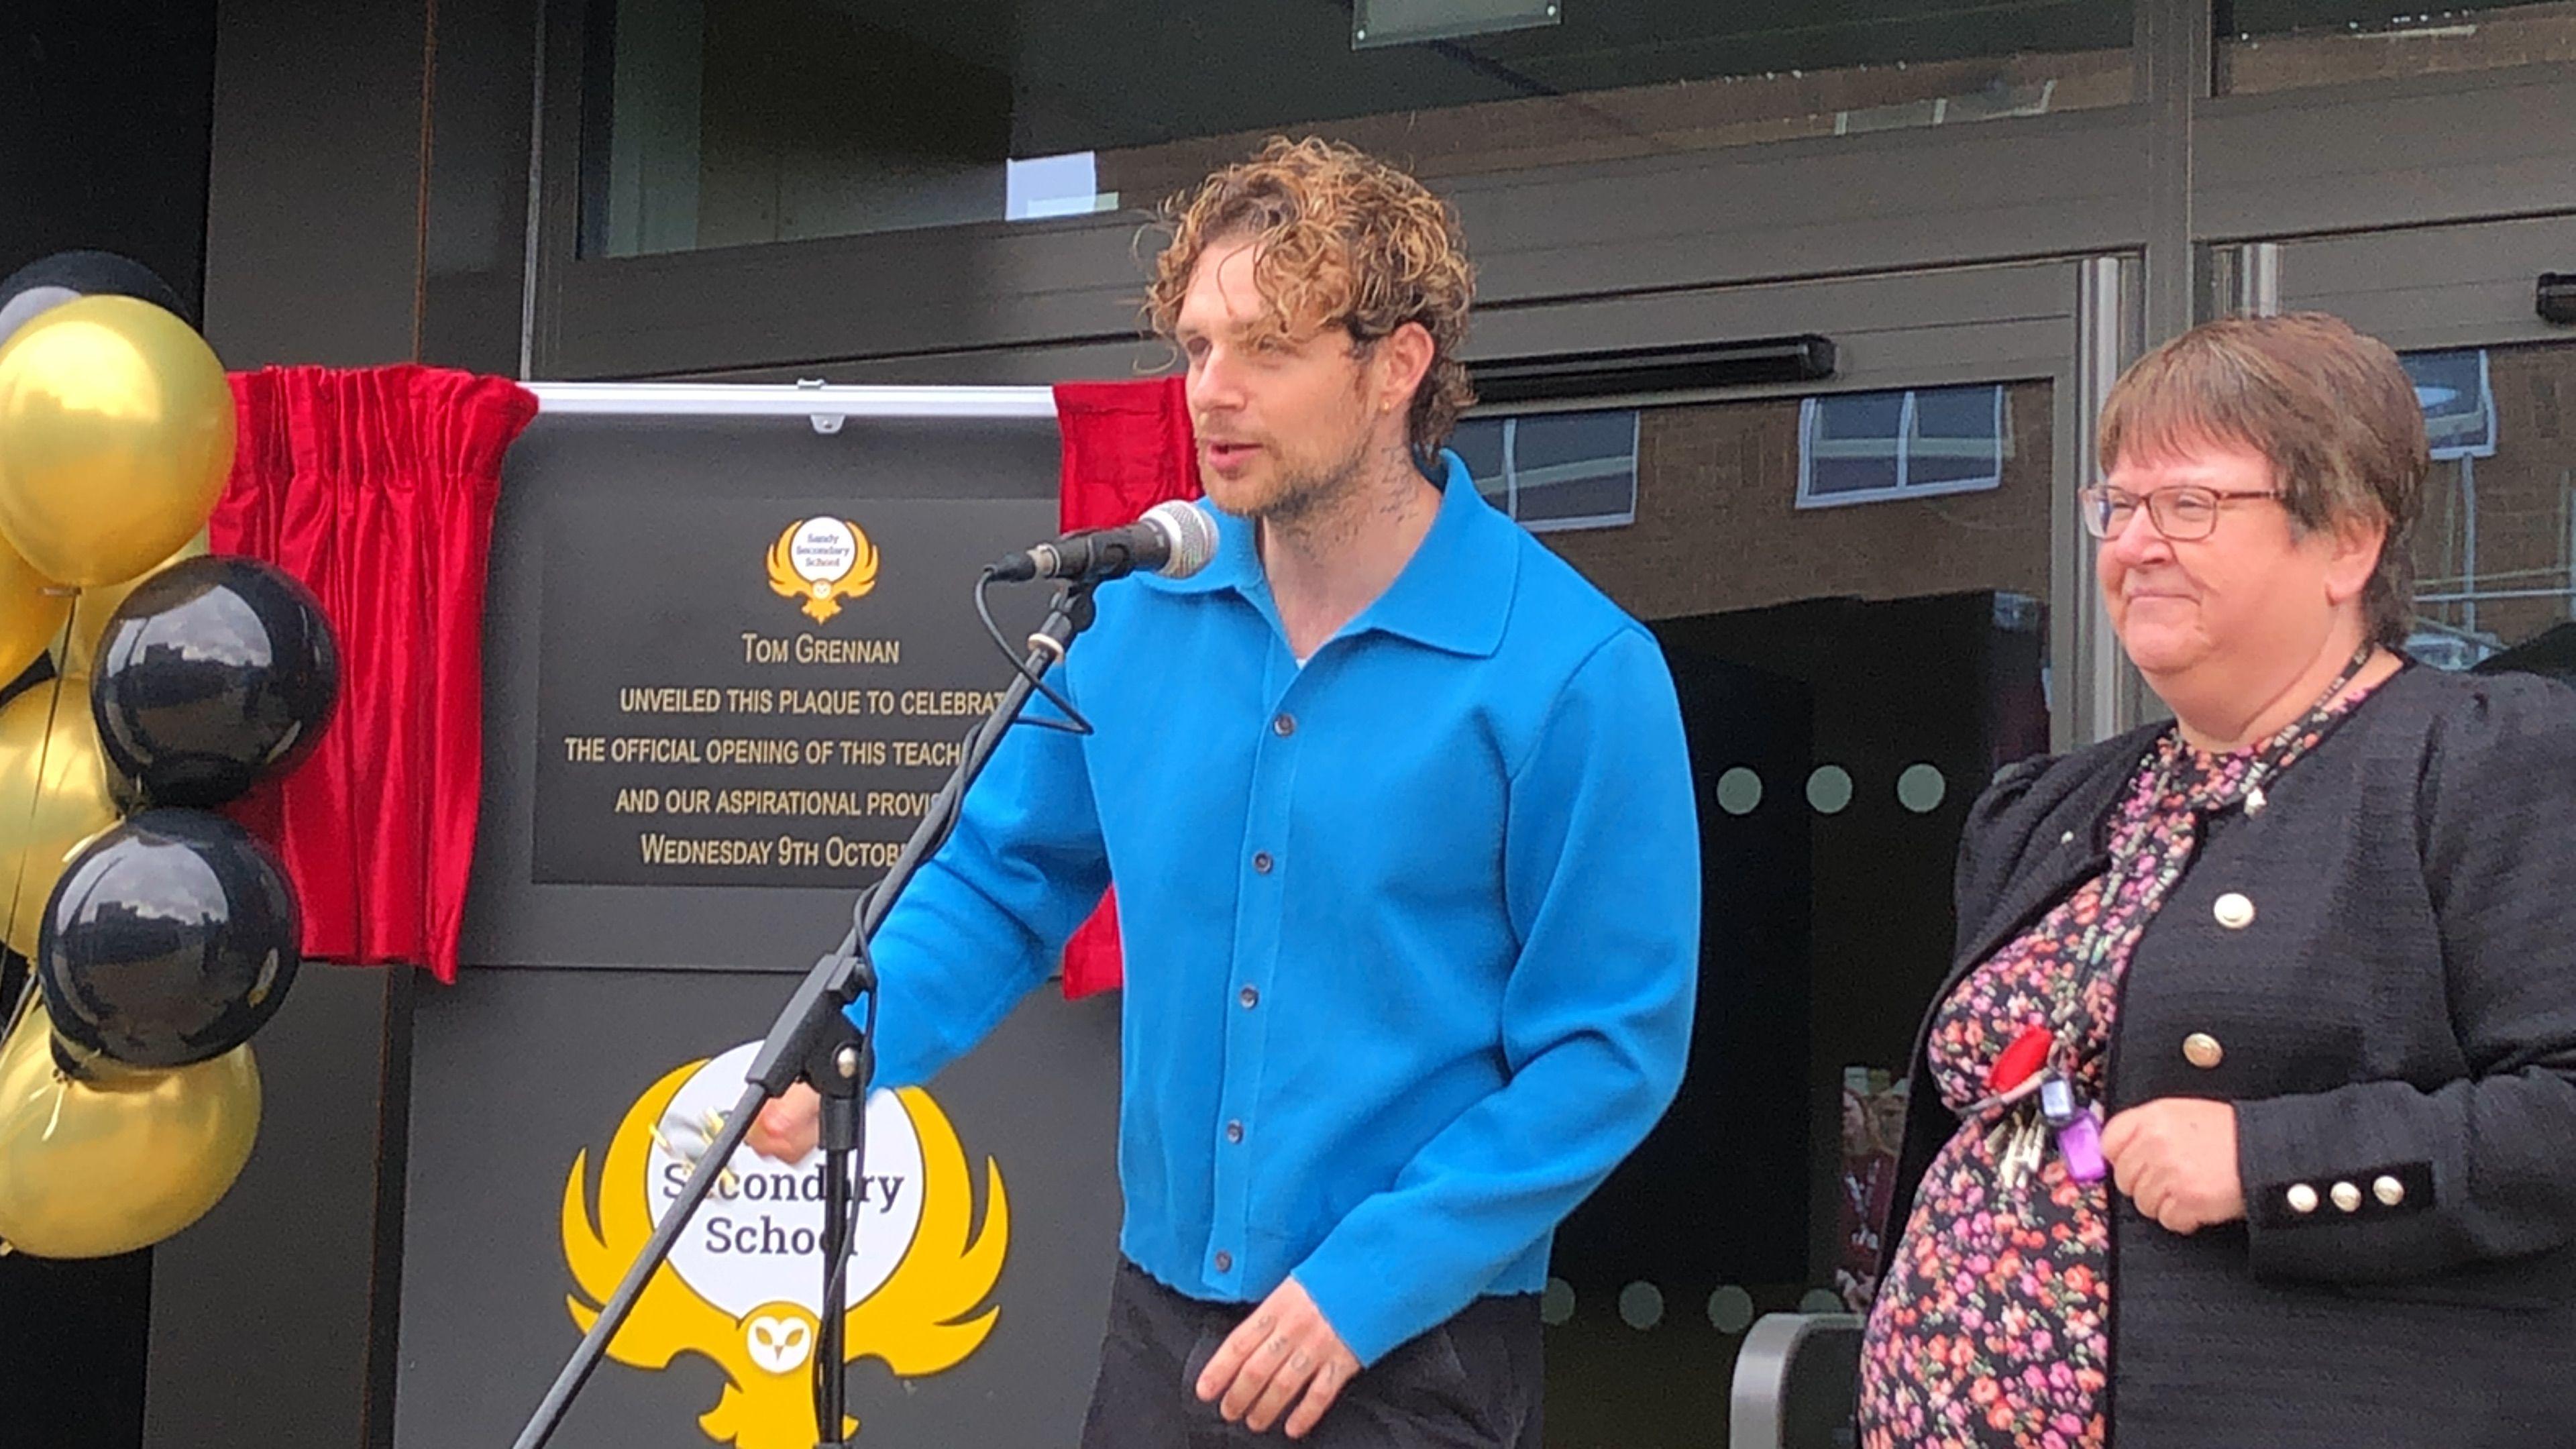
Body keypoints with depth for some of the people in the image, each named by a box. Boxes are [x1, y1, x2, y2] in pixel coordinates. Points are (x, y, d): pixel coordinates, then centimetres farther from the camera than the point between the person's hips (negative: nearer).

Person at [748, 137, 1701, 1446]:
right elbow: (1005, 875, 10)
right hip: (1162, 1319, 5)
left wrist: (1368, 1285, -18)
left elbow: (1615, 1045, -13)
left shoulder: (1576, 675, -14)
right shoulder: (1142, 610, -1)